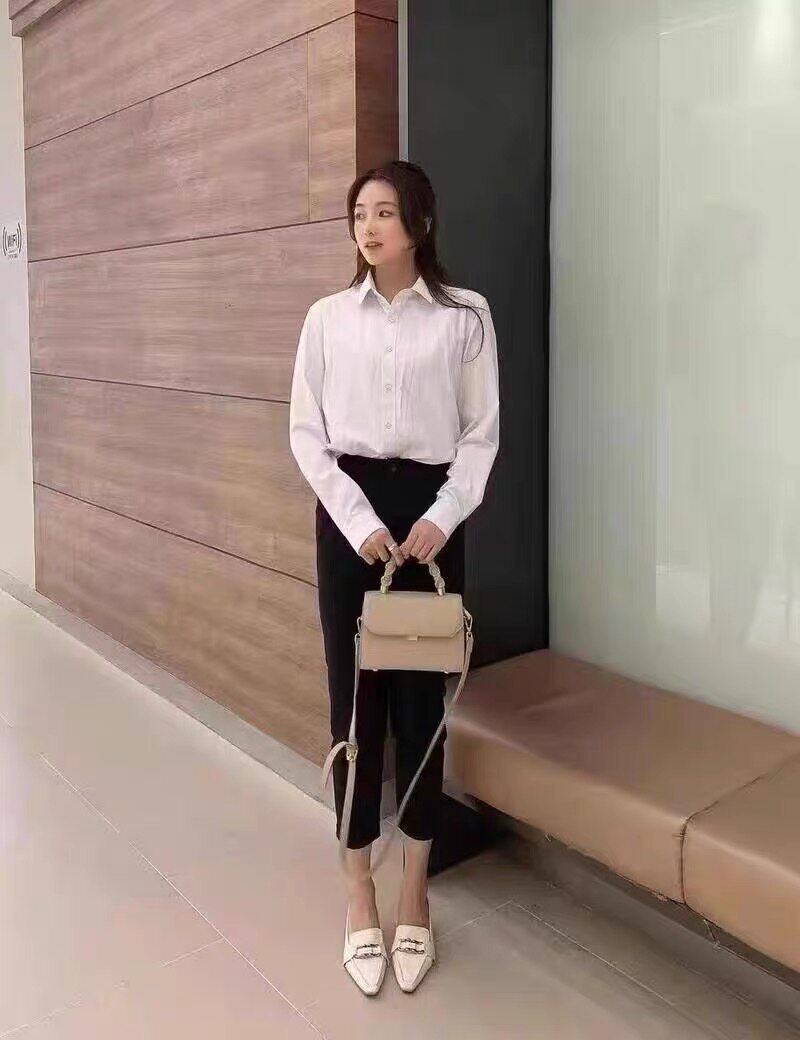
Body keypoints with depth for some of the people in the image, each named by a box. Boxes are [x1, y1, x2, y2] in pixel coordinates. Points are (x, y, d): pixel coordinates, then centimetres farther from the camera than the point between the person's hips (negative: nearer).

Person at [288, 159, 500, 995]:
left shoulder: (466, 315, 1)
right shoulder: (327, 317, 4)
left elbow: (482, 432, 1)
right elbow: (306, 433, 2)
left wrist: (443, 516, -12)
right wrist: (358, 520, -10)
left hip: (429, 512, -1)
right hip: (349, 512, 1)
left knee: (421, 698, 4)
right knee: (354, 699, 4)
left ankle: (414, 892, 21)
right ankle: (359, 895, 19)